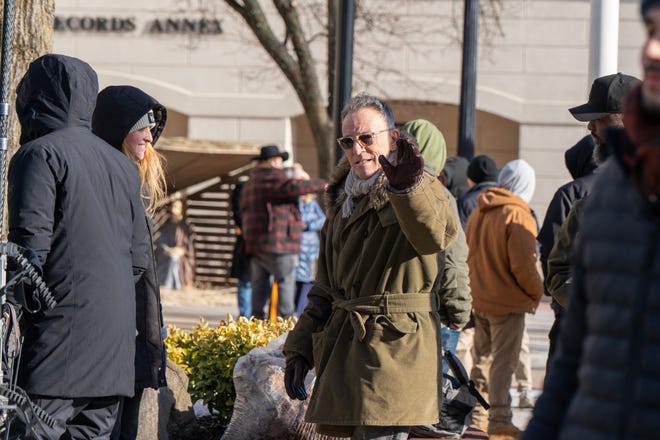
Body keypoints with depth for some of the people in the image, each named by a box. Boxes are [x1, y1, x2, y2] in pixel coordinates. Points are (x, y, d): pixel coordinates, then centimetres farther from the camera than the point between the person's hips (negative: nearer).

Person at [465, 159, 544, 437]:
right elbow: (522, 265, -20)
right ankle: (499, 421, -3)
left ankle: (477, 415, 22)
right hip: (508, 302, -7)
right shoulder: (518, 216, -18)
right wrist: (536, 291, -5)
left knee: (483, 358, 16)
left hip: (479, 298, 7)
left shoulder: (478, 213, 8)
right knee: (503, 361, -3)